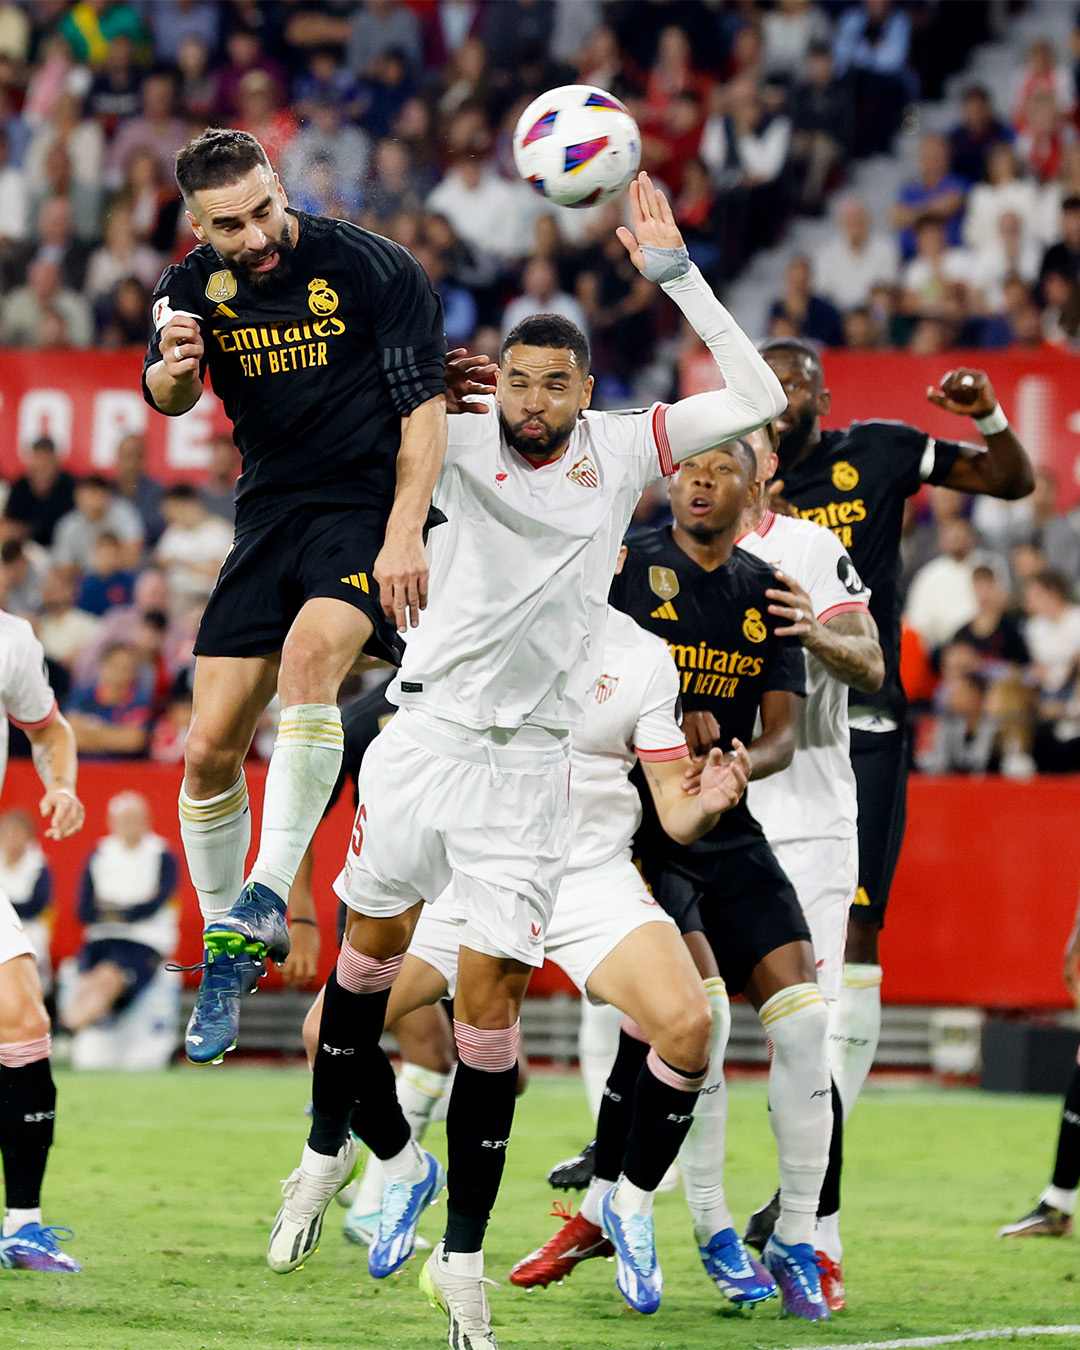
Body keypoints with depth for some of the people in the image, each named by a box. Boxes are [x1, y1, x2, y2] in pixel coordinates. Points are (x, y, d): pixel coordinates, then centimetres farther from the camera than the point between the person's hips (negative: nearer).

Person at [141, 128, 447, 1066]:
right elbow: (169, 402, 13)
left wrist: (404, 533, -20)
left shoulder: (373, 269, -12)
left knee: (308, 656, -34)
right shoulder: (198, 284, 1)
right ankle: (227, 952, 16)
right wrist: (172, 370, -12)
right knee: (210, 752, -2)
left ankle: (266, 898, -31)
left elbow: (426, 405, -10)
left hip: (369, 507, -5)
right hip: (270, 519, 5)